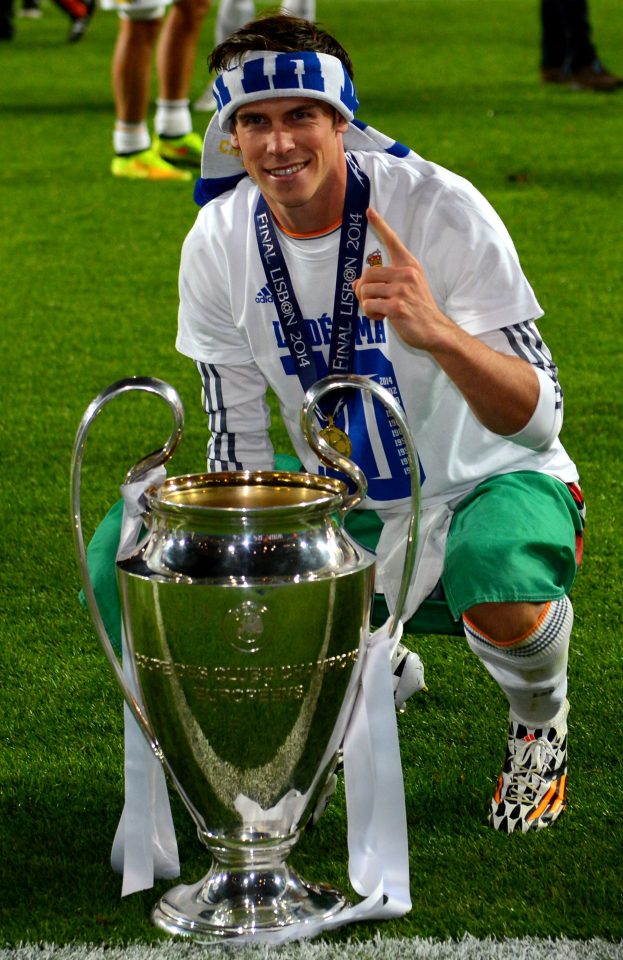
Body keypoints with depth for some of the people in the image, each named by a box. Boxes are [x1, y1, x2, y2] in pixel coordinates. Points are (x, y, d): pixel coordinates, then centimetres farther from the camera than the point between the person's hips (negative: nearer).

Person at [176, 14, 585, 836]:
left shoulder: (438, 209, -25)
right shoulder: (218, 244, -12)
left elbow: (538, 420, -31)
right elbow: (237, 446, -2)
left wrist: (438, 331, -50)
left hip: (484, 481, -4)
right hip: (345, 498, 5)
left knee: (505, 609, -36)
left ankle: (539, 721, 2)